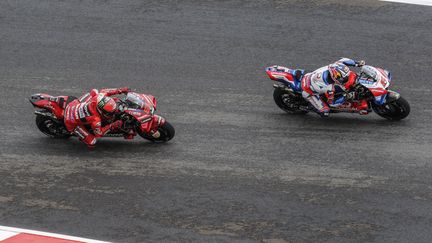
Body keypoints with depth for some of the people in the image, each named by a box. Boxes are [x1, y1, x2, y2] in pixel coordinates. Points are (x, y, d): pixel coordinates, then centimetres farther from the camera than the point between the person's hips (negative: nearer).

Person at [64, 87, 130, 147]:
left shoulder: (98, 96, -27)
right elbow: (98, 133, -19)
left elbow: (103, 91, -1)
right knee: (92, 143, -8)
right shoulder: (95, 120, -38)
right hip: (72, 122, -6)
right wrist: (111, 126, -26)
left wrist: (119, 90, -2)